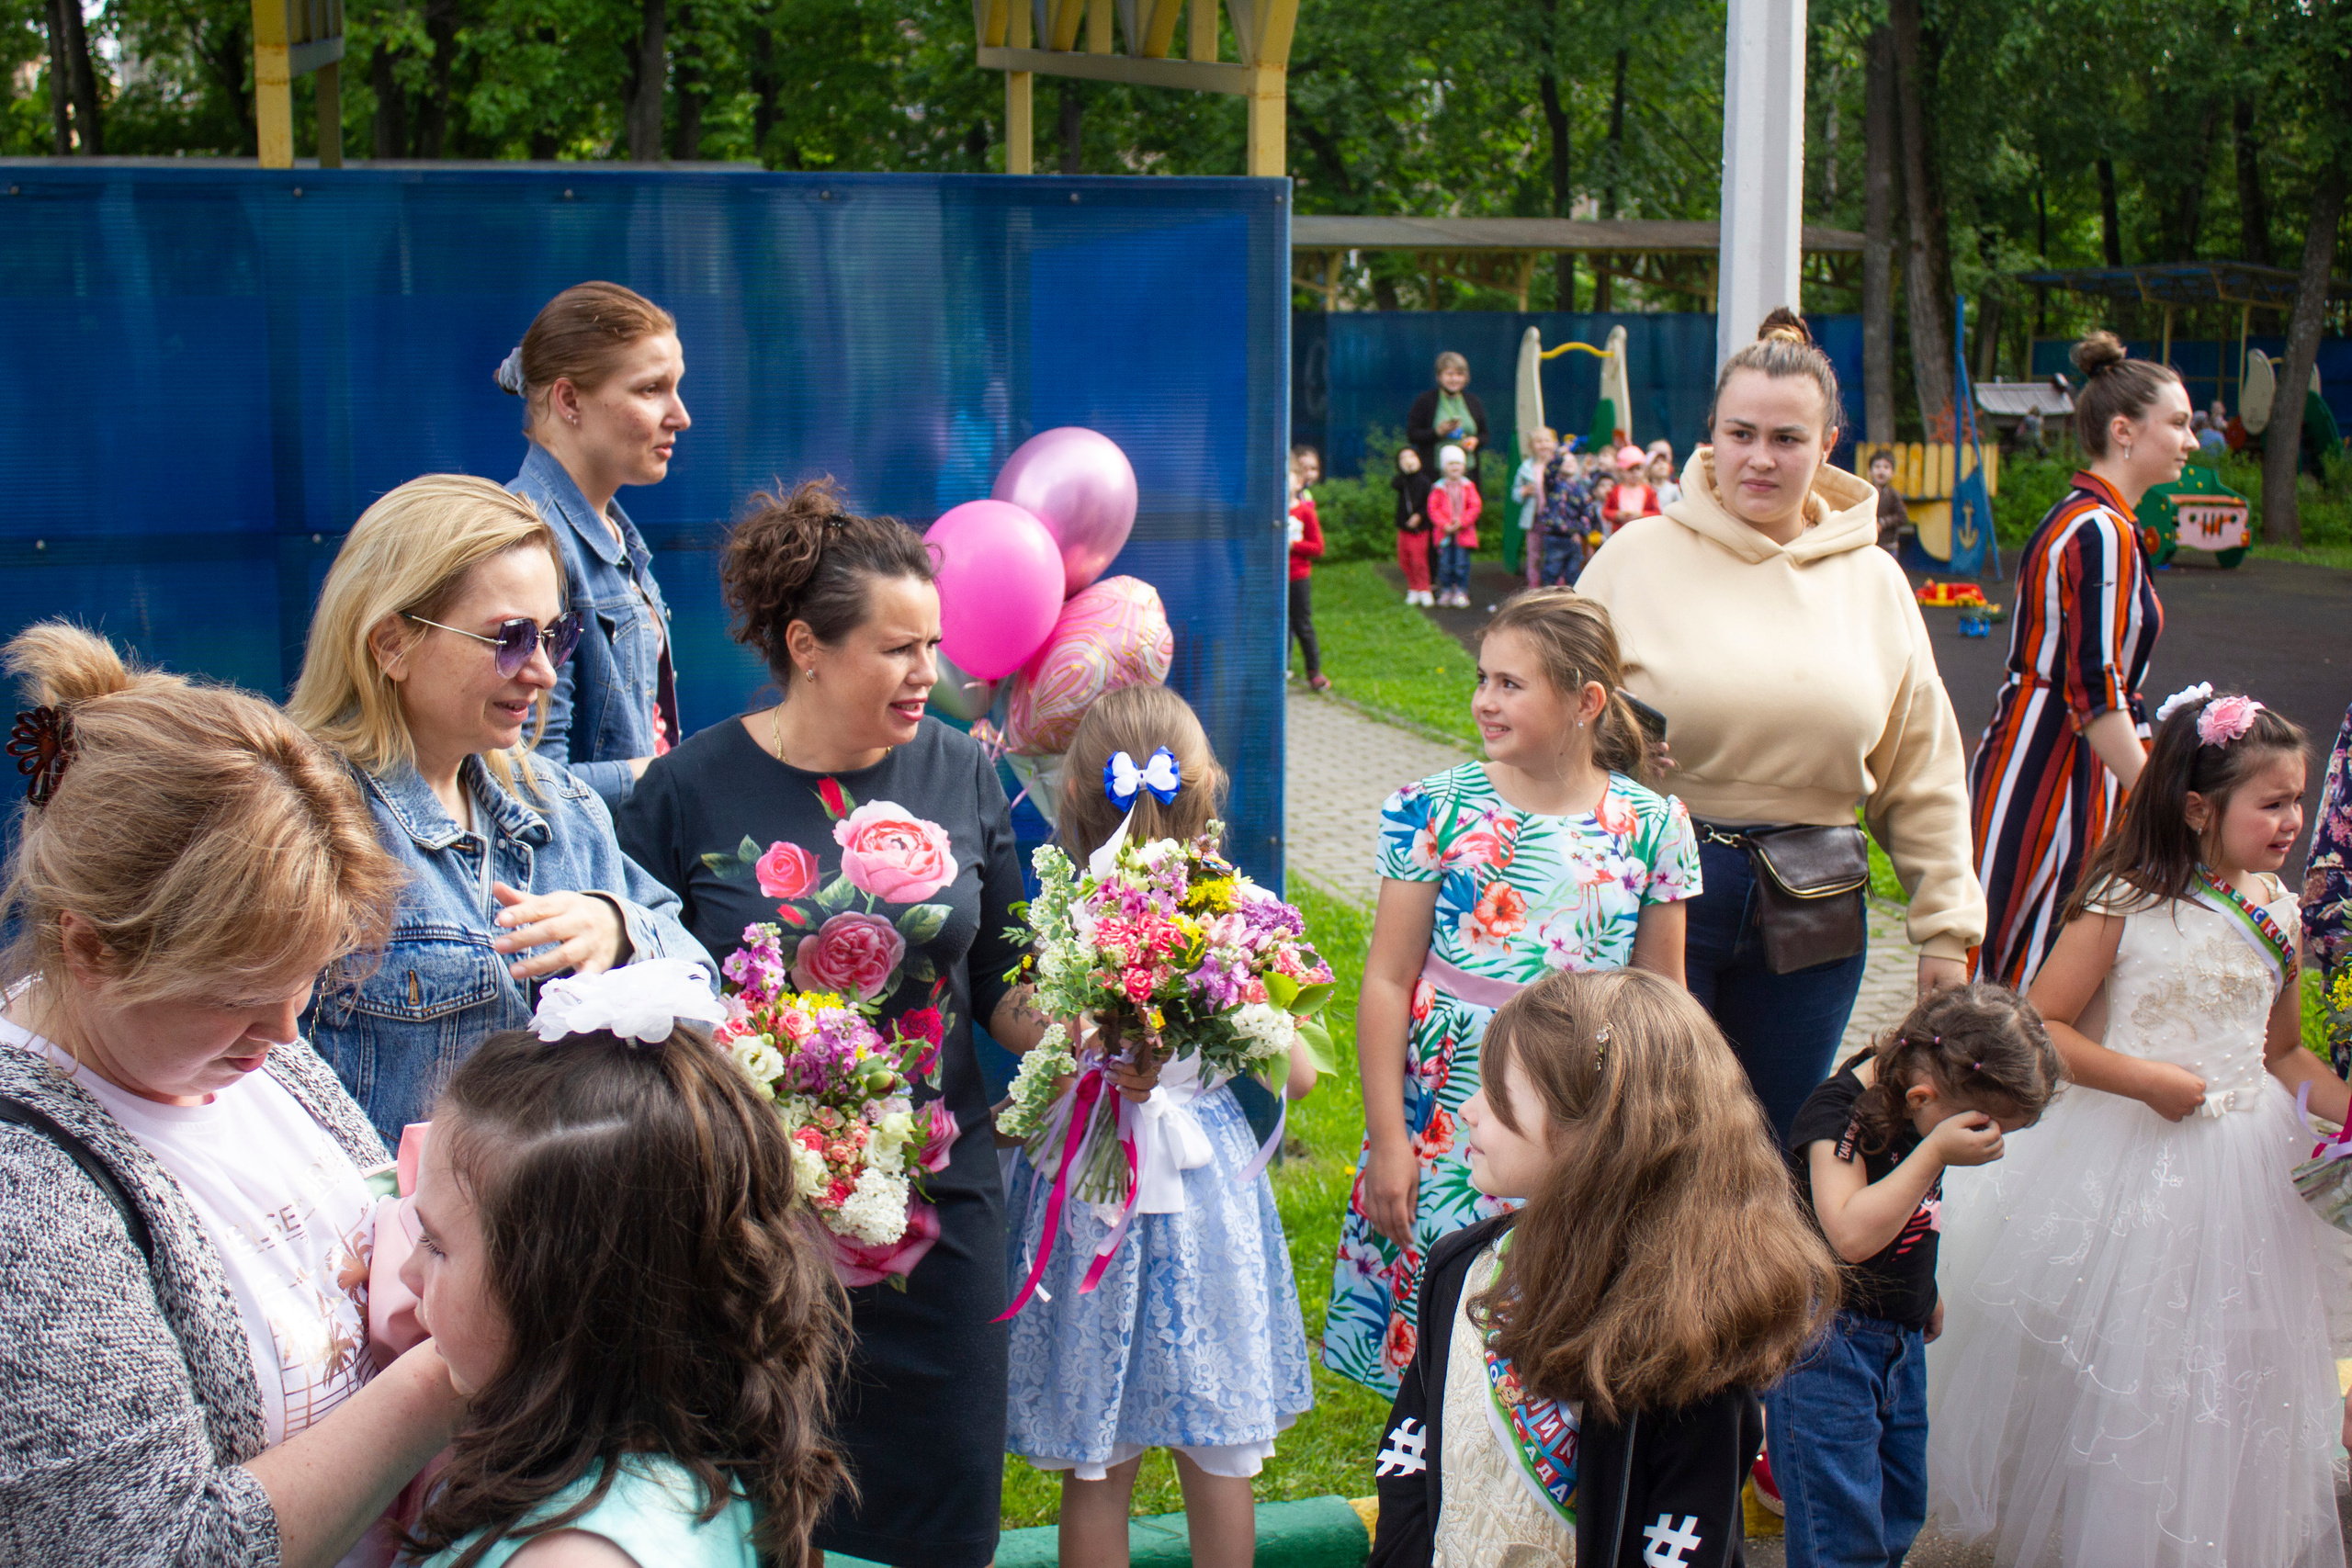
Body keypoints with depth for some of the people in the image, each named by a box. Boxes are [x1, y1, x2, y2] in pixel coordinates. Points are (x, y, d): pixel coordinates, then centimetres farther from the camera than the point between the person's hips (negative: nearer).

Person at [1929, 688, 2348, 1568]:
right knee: (2101, 1376, 4)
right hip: (2128, 1163, -5)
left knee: (2224, 1378, 13)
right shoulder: (2127, 901, -13)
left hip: (2240, 1166, 6)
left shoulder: (2276, 912, 4)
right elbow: (2039, 1029, -14)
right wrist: (2150, 1080, -19)